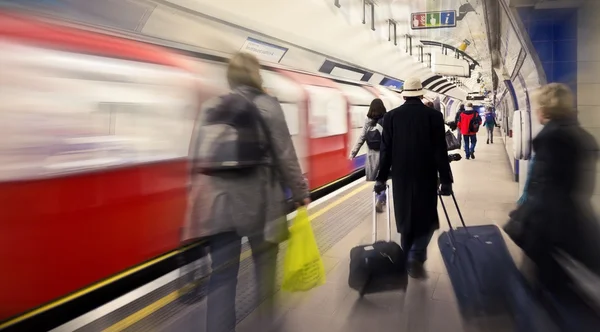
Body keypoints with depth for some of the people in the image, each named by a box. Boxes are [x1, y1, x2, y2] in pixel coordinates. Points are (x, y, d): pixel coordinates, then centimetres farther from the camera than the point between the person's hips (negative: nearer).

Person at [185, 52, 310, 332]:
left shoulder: (211, 107, 5)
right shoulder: (267, 106, -5)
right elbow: (285, 156, -6)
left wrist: (201, 196, 18)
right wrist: (300, 192, 4)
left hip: (219, 202, 3)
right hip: (259, 200, -2)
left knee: (221, 276, 7)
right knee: (264, 266, 17)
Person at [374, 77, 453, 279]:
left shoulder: (391, 116, -1)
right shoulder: (434, 116, -5)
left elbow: (386, 151, -1)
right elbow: (440, 152, -7)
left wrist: (381, 178, 5)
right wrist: (446, 180, -1)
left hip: (401, 177, 2)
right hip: (426, 177, -2)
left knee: (405, 219, 13)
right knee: (426, 219, 9)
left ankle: (407, 261, 23)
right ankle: (415, 258, -7)